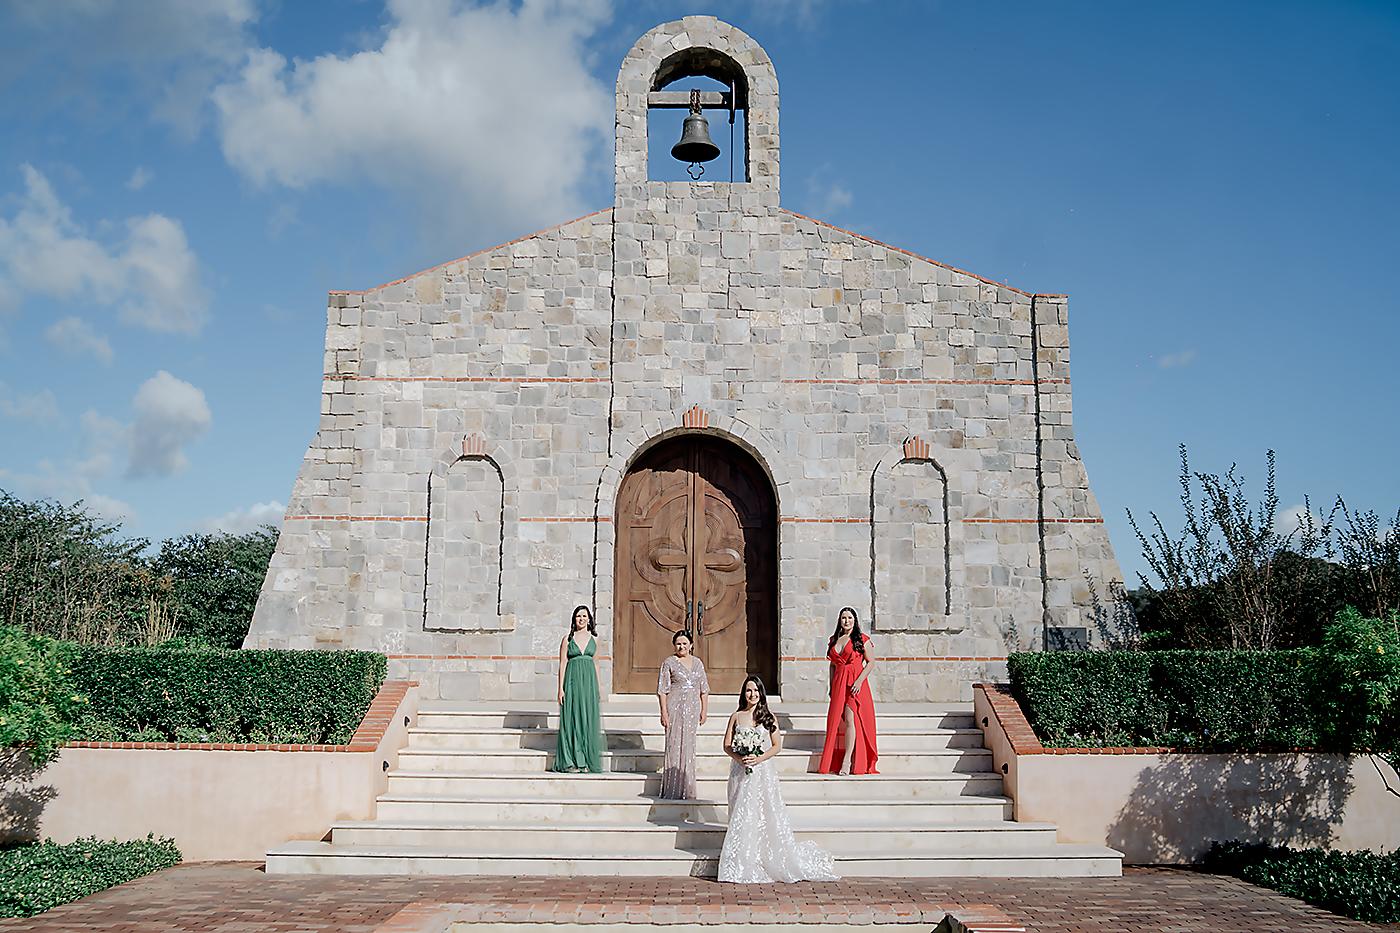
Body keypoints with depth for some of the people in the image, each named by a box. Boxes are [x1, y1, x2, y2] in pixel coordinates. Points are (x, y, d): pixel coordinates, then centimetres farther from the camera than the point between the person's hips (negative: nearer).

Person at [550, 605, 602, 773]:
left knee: (588, 719, 1)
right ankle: (570, 761, 1)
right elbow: (562, 664, 1)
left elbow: (595, 664, 13)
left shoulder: (594, 639, 10)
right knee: (571, 718, -3)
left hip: (589, 680, 2)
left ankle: (586, 761, 7)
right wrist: (561, 688, -6)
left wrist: (597, 688, 8)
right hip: (572, 681, -2)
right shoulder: (568, 639, 3)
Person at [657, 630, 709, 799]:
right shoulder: (669, 663, -1)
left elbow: (704, 689, 15)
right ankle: (673, 789, 2)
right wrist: (664, 712, -11)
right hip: (675, 708, -4)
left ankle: (688, 789, 16)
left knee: (689, 746, 8)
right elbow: (662, 690, -4)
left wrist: (704, 710, 8)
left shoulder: (697, 663, 12)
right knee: (674, 746, -4)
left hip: (693, 709, 4)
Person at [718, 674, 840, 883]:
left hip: (763, 771, -1)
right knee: (742, 817, 1)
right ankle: (742, 864, 8)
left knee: (766, 816, -3)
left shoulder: (768, 717, 3)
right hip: (740, 772, 1)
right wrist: (739, 758, -13)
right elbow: (727, 745, 5)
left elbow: (777, 745, 1)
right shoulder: (736, 716, 6)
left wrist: (759, 758, -13)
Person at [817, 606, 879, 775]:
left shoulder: (861, 639, 0)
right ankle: (836, 763, 9)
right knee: (837, 721, 3)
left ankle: (847, 761, -15)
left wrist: (859, 680, -15)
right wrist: (831, 686, 13)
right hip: (838, 684, 5)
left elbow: (871, 661, -4)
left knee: (850, 718, -14)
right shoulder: (834, 640, 15)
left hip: (855, 685, -5)